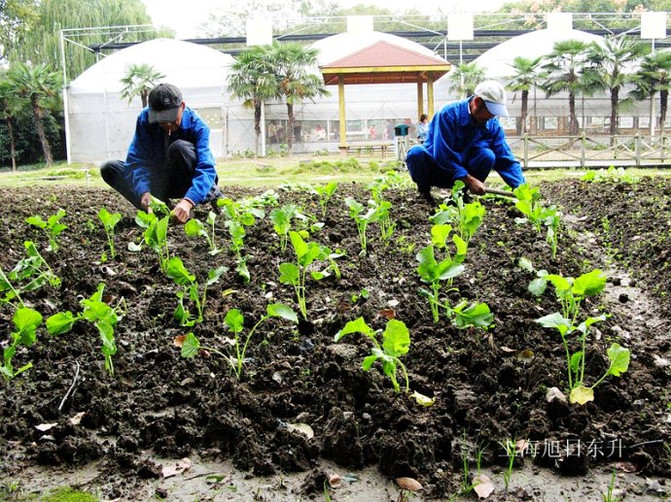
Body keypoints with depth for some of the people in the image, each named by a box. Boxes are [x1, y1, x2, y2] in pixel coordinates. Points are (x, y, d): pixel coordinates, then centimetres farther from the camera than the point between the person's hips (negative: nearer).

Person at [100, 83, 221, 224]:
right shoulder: (145, 118, -17)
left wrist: (188, 201, -55)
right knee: (108, 169, -13)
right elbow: (136, 160, -23)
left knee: (179, 147, -34)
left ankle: (210, 195, -16)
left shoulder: (197, 126, -24)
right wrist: (144, 192, -44)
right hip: (159, 181, 4)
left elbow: (206, 168, -37)